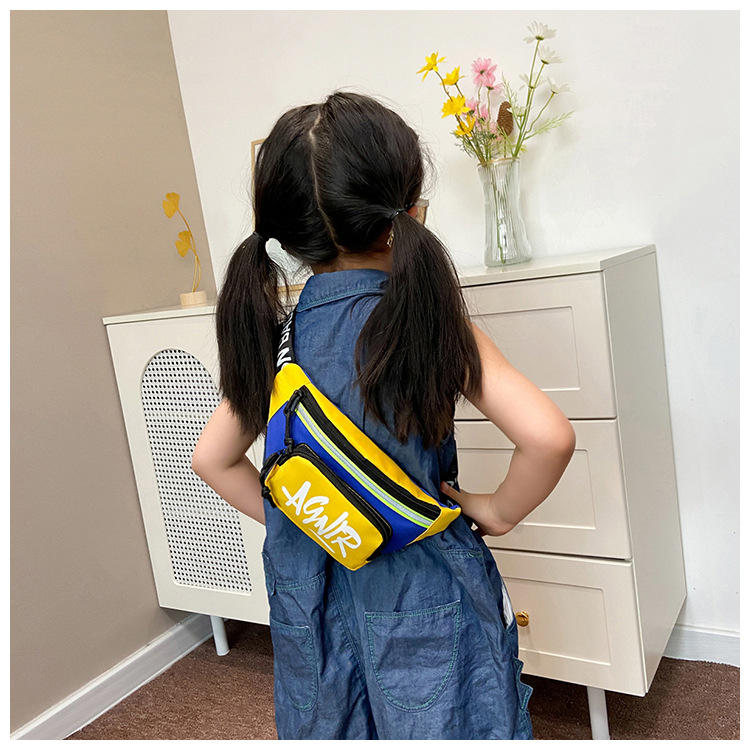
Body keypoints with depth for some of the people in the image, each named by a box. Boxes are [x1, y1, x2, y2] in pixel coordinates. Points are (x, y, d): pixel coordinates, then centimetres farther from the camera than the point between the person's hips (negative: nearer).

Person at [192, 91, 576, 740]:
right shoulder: (428, 323, -19)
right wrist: (500, 511, -10)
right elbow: (549, 437, -27)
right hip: (422, 590, -4)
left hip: (309, 595, 4)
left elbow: (212, 459, 5)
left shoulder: (270, 334, -5)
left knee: (337, 730, 26)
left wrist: (289, 520, 10)